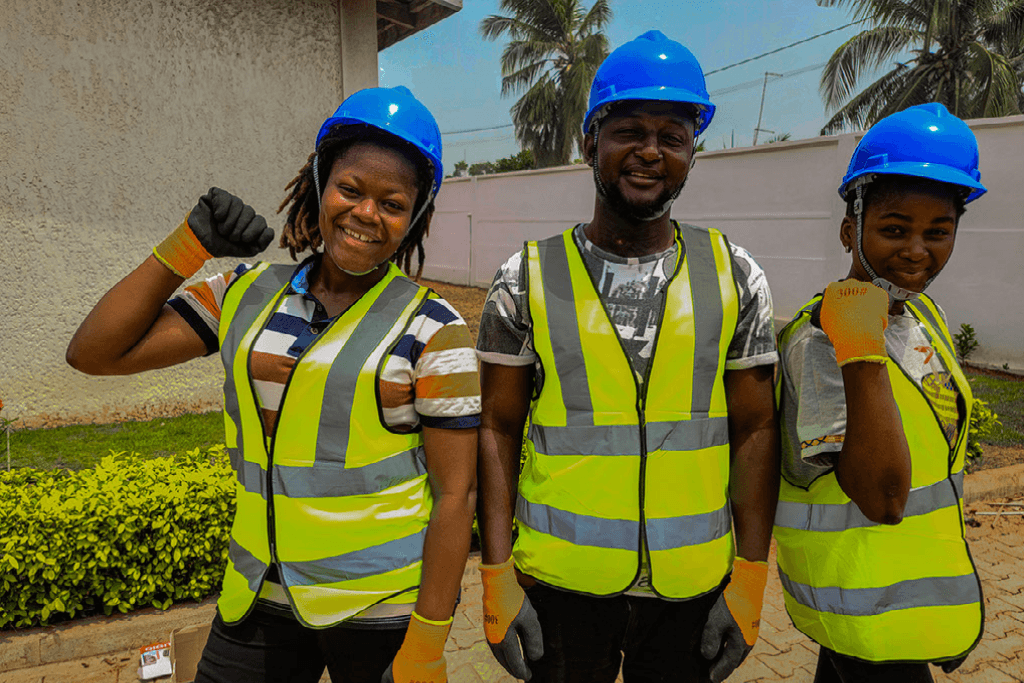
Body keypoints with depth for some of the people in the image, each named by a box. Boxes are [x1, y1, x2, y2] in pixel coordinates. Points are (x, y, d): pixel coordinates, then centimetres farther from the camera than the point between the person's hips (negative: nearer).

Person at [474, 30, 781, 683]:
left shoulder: (735, 277, -2)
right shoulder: (528, 278, -5)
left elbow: (755, 431, 0)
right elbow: (499, 430, -3)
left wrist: (751, 580, -2)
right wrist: (496, 576, -6)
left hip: (695, 587, 1)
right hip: (559, 581, -1)